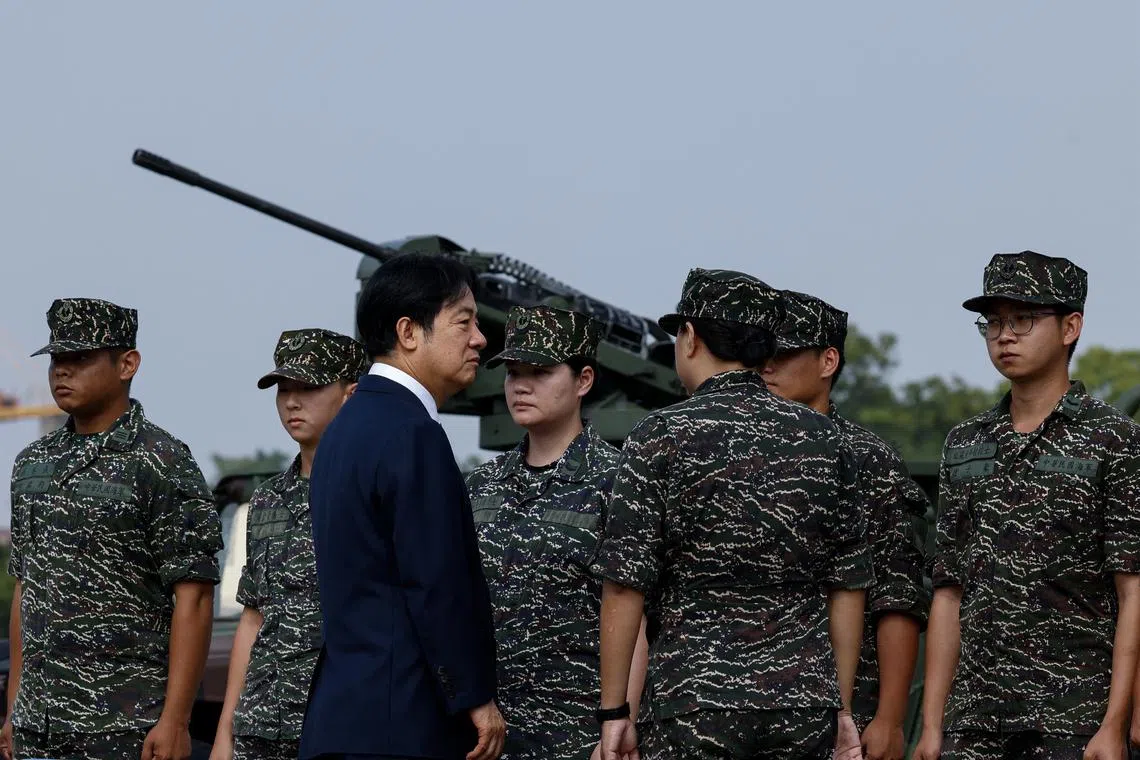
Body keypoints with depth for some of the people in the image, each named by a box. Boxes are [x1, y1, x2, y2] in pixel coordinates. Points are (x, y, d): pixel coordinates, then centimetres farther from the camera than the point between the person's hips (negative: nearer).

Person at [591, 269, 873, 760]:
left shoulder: (661, 437, -5)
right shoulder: (820, 438, 6)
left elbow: (625, 586, -9)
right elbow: (848, 586, 8)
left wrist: (613, 711, -3)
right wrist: (841, 708, 14)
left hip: (693, 703, -4)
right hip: (804, 708, 4)